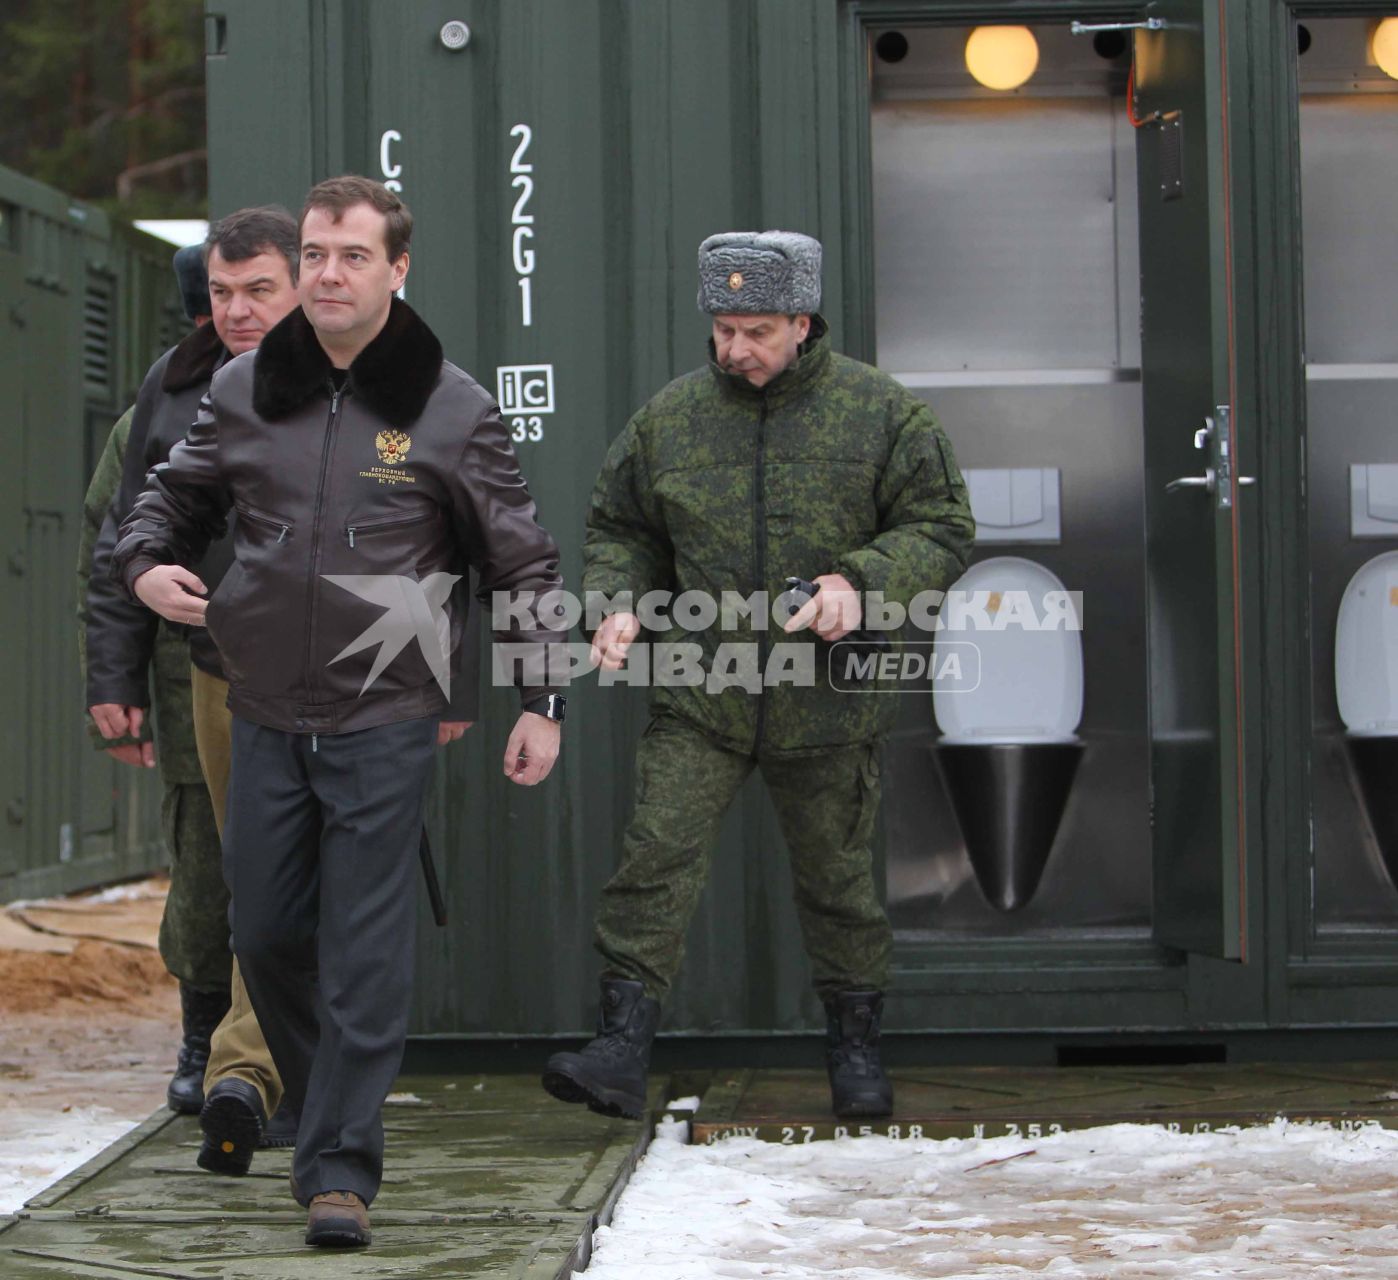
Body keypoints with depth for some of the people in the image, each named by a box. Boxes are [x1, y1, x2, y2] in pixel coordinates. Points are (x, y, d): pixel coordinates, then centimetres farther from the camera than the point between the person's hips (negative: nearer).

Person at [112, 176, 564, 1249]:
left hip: (385, 725, -4)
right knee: (266, 936, 10)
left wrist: (540, 702, 1)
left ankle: (342, 1169, 0)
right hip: (266, 718, 4)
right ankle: (326, 1108, 32)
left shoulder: (451, 408, -2)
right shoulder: (244, 391, 6)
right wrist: (146, 563, 0)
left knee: (364, 952, -5)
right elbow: (174, 495, 21)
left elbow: (524, 565, 4)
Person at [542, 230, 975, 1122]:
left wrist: (862, 583, -18)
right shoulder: (670, 418, 5)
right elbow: (620, 529, 17)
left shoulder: (881, 413, -2)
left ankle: (856, 1048, 28)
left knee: (838, 878, 11)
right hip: (698, 693, 1)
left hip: (827, 704, -1)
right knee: (656, 857, -11)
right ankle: (622, 1052, -11)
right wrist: (619, 604, -3)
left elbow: (943, 528, -1)